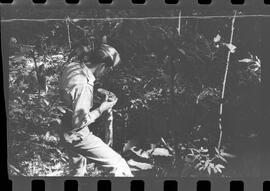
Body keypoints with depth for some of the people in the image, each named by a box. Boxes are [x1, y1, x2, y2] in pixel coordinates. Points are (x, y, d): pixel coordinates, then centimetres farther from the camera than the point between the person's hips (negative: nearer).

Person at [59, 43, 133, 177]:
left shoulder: (72, 65, -6)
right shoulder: (84, 85, -32)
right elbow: (79, 122, -27)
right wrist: (101, 109, -16)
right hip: (77, 136, -10)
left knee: (77, 171, 31)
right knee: (119, 166, -5)